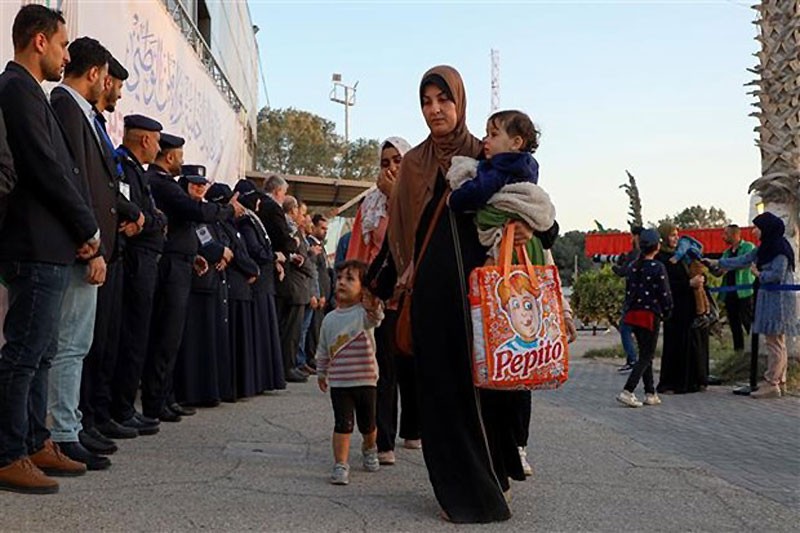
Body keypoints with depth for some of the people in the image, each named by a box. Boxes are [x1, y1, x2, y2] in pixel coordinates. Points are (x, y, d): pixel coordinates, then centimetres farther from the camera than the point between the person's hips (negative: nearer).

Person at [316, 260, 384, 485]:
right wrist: (321, 373, 20)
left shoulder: (364, 313, -8)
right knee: (343, 424, -6)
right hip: (339, 382, 1)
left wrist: (373, 308, -55)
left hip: (365, 380, -1)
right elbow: (323, 350, 16)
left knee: (368, 424, 14)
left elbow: (375, 318, -34)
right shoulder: (330, 319, 5)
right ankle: (340, 465, 1)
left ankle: (369, 449, 43)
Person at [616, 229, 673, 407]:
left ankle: (650, 394, 17)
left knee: (645, 354, 15)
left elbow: (628, 291, 10)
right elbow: (665, 294, -10)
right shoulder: (658, 267, -12)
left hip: (633, 314, 6)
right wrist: (666, 312, 5)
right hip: (650, 315, -6)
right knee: (647, 356, 0)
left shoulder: (633, 267, 7)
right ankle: (627, 392, -11)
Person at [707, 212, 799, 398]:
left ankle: (771, 384, -5)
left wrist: (759, 274, -3)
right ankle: (779, 381, 18)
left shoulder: (780, 248, -13)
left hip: (779, 299, -10)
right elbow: (742, 260, 19)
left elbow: (777, 274, -20)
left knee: (774, 341, -7)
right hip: (770, 297, 10)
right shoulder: (764, 248, 15)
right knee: (777, 342, 12)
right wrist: (718, 263, 19)